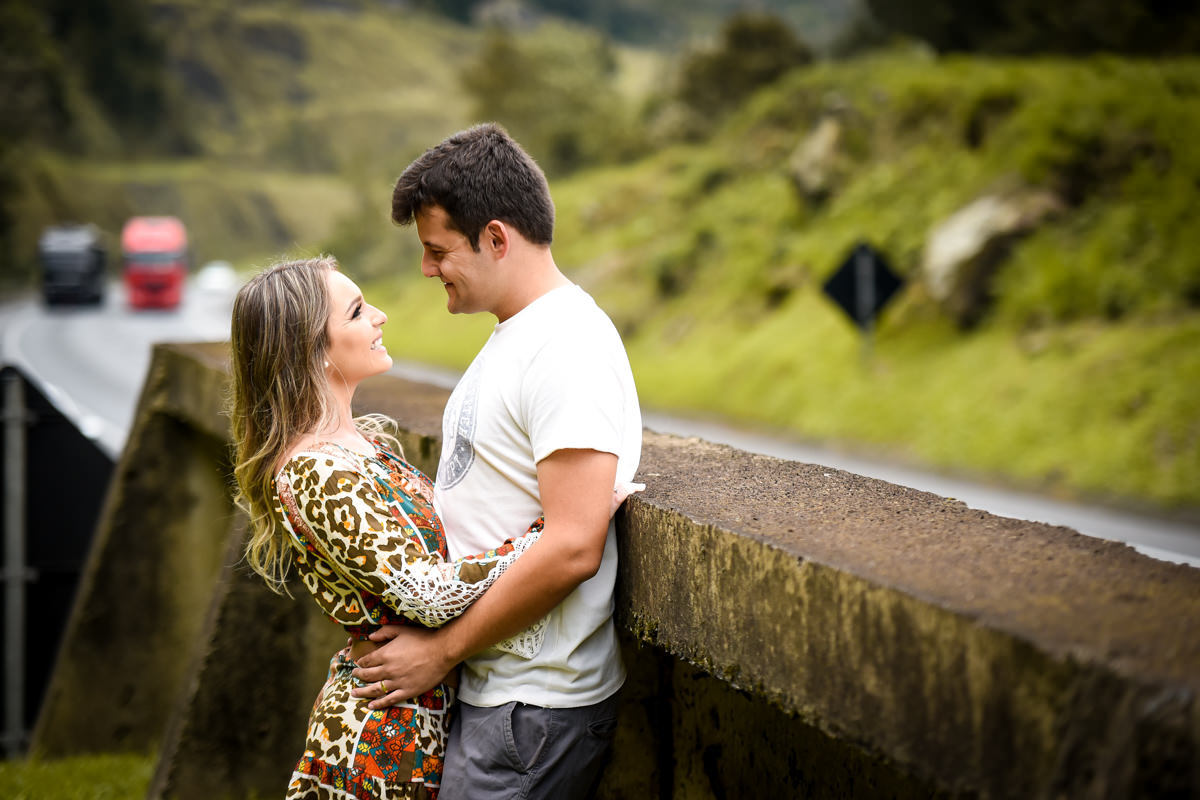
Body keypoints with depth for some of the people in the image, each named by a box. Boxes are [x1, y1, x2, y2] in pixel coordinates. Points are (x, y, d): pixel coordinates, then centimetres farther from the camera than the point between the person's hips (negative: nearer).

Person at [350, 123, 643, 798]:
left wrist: (443, 647, -17)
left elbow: (572, 547, -25)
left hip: (535, 711, -10)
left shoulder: (569, 348, -18)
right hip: (490, 688, 10)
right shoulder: (514, 337, 15)